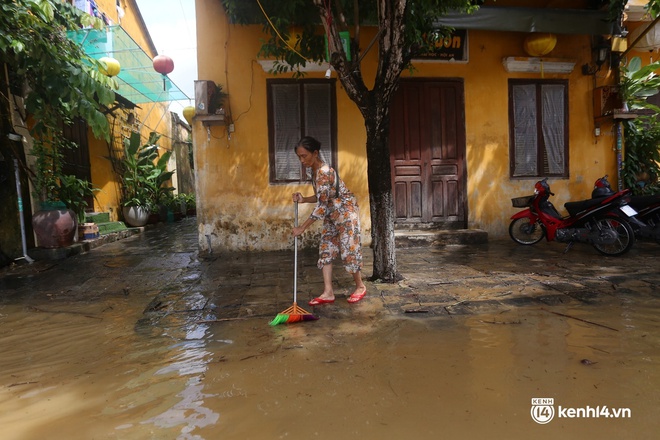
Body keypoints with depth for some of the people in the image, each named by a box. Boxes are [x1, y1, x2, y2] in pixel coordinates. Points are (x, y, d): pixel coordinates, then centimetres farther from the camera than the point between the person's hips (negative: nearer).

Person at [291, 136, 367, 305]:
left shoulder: (324, 172, -27)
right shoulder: (314, 171, 3)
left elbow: (321, 206, -29)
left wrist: (303, 227, -25)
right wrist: (303, 199, -5)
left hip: (346, 212, -10)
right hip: (332, 214, 10)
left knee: (349, 250, -2)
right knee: (326, 250, 3)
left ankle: (360, 287, 19)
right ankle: (328, 293, 5)